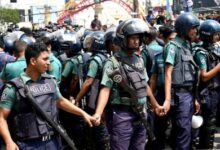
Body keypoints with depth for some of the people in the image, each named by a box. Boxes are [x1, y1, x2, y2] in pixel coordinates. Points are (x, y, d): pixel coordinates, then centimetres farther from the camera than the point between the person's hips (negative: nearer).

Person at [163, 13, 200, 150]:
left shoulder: (187, 46, 14)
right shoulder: (173, 46, -10)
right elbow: (168, 74, -16)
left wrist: (194, 98, 18)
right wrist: (168, 99, -23)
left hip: (189, 93, 8)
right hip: (179, 95, -8)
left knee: (187, 130, 14)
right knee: (184, 131, -6)